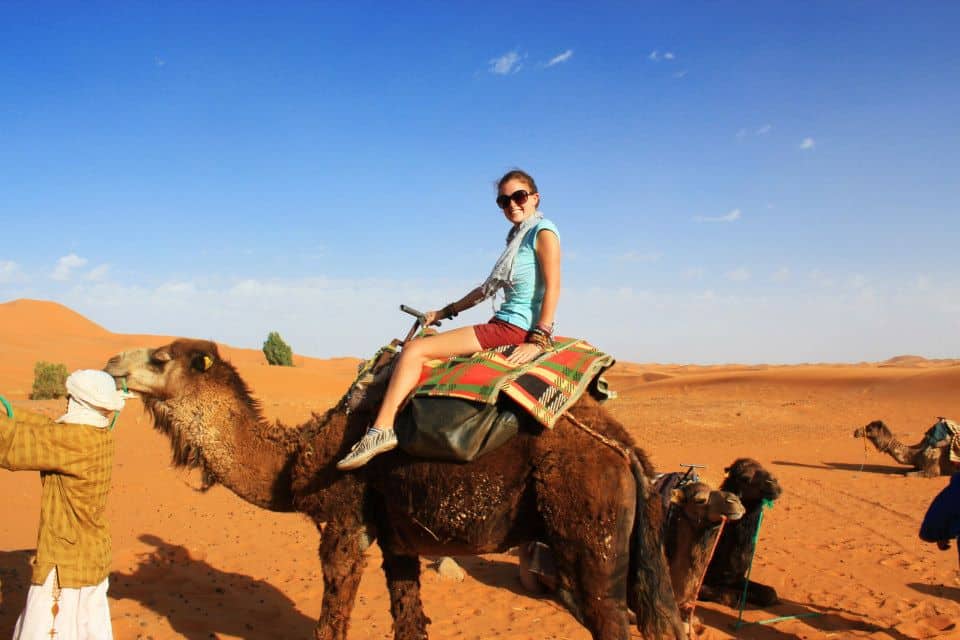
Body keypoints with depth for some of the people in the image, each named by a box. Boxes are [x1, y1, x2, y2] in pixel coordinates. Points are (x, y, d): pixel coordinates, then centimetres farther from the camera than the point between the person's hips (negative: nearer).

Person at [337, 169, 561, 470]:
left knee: (415, 349, -16)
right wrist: (446, 312, 27)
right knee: (416, 347, 13)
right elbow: (489, 288, 26)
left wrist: (538, 340, -23)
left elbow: (553, 286, -15)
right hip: (503, 324, 10)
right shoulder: (517, 238, 21)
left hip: (515, 326, -10)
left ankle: (381, 429, -17)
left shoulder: (543, 231, -6)